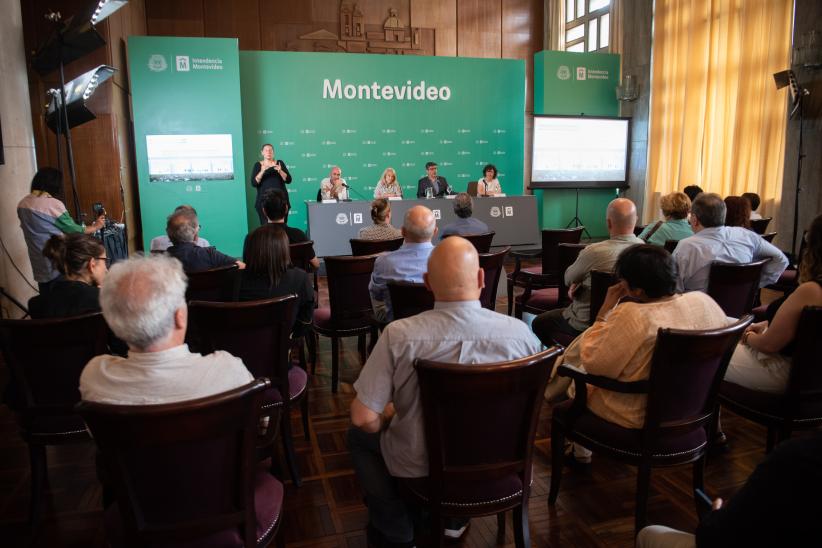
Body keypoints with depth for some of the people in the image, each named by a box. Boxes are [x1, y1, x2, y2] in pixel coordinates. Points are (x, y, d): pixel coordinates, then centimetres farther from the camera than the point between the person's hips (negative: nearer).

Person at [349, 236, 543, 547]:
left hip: (421, 467, -2)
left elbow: (364, 418, -21)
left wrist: (390, 414, 2)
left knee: (359, 435, 26)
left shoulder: (399, 335, -26)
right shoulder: (520, 333, -19)